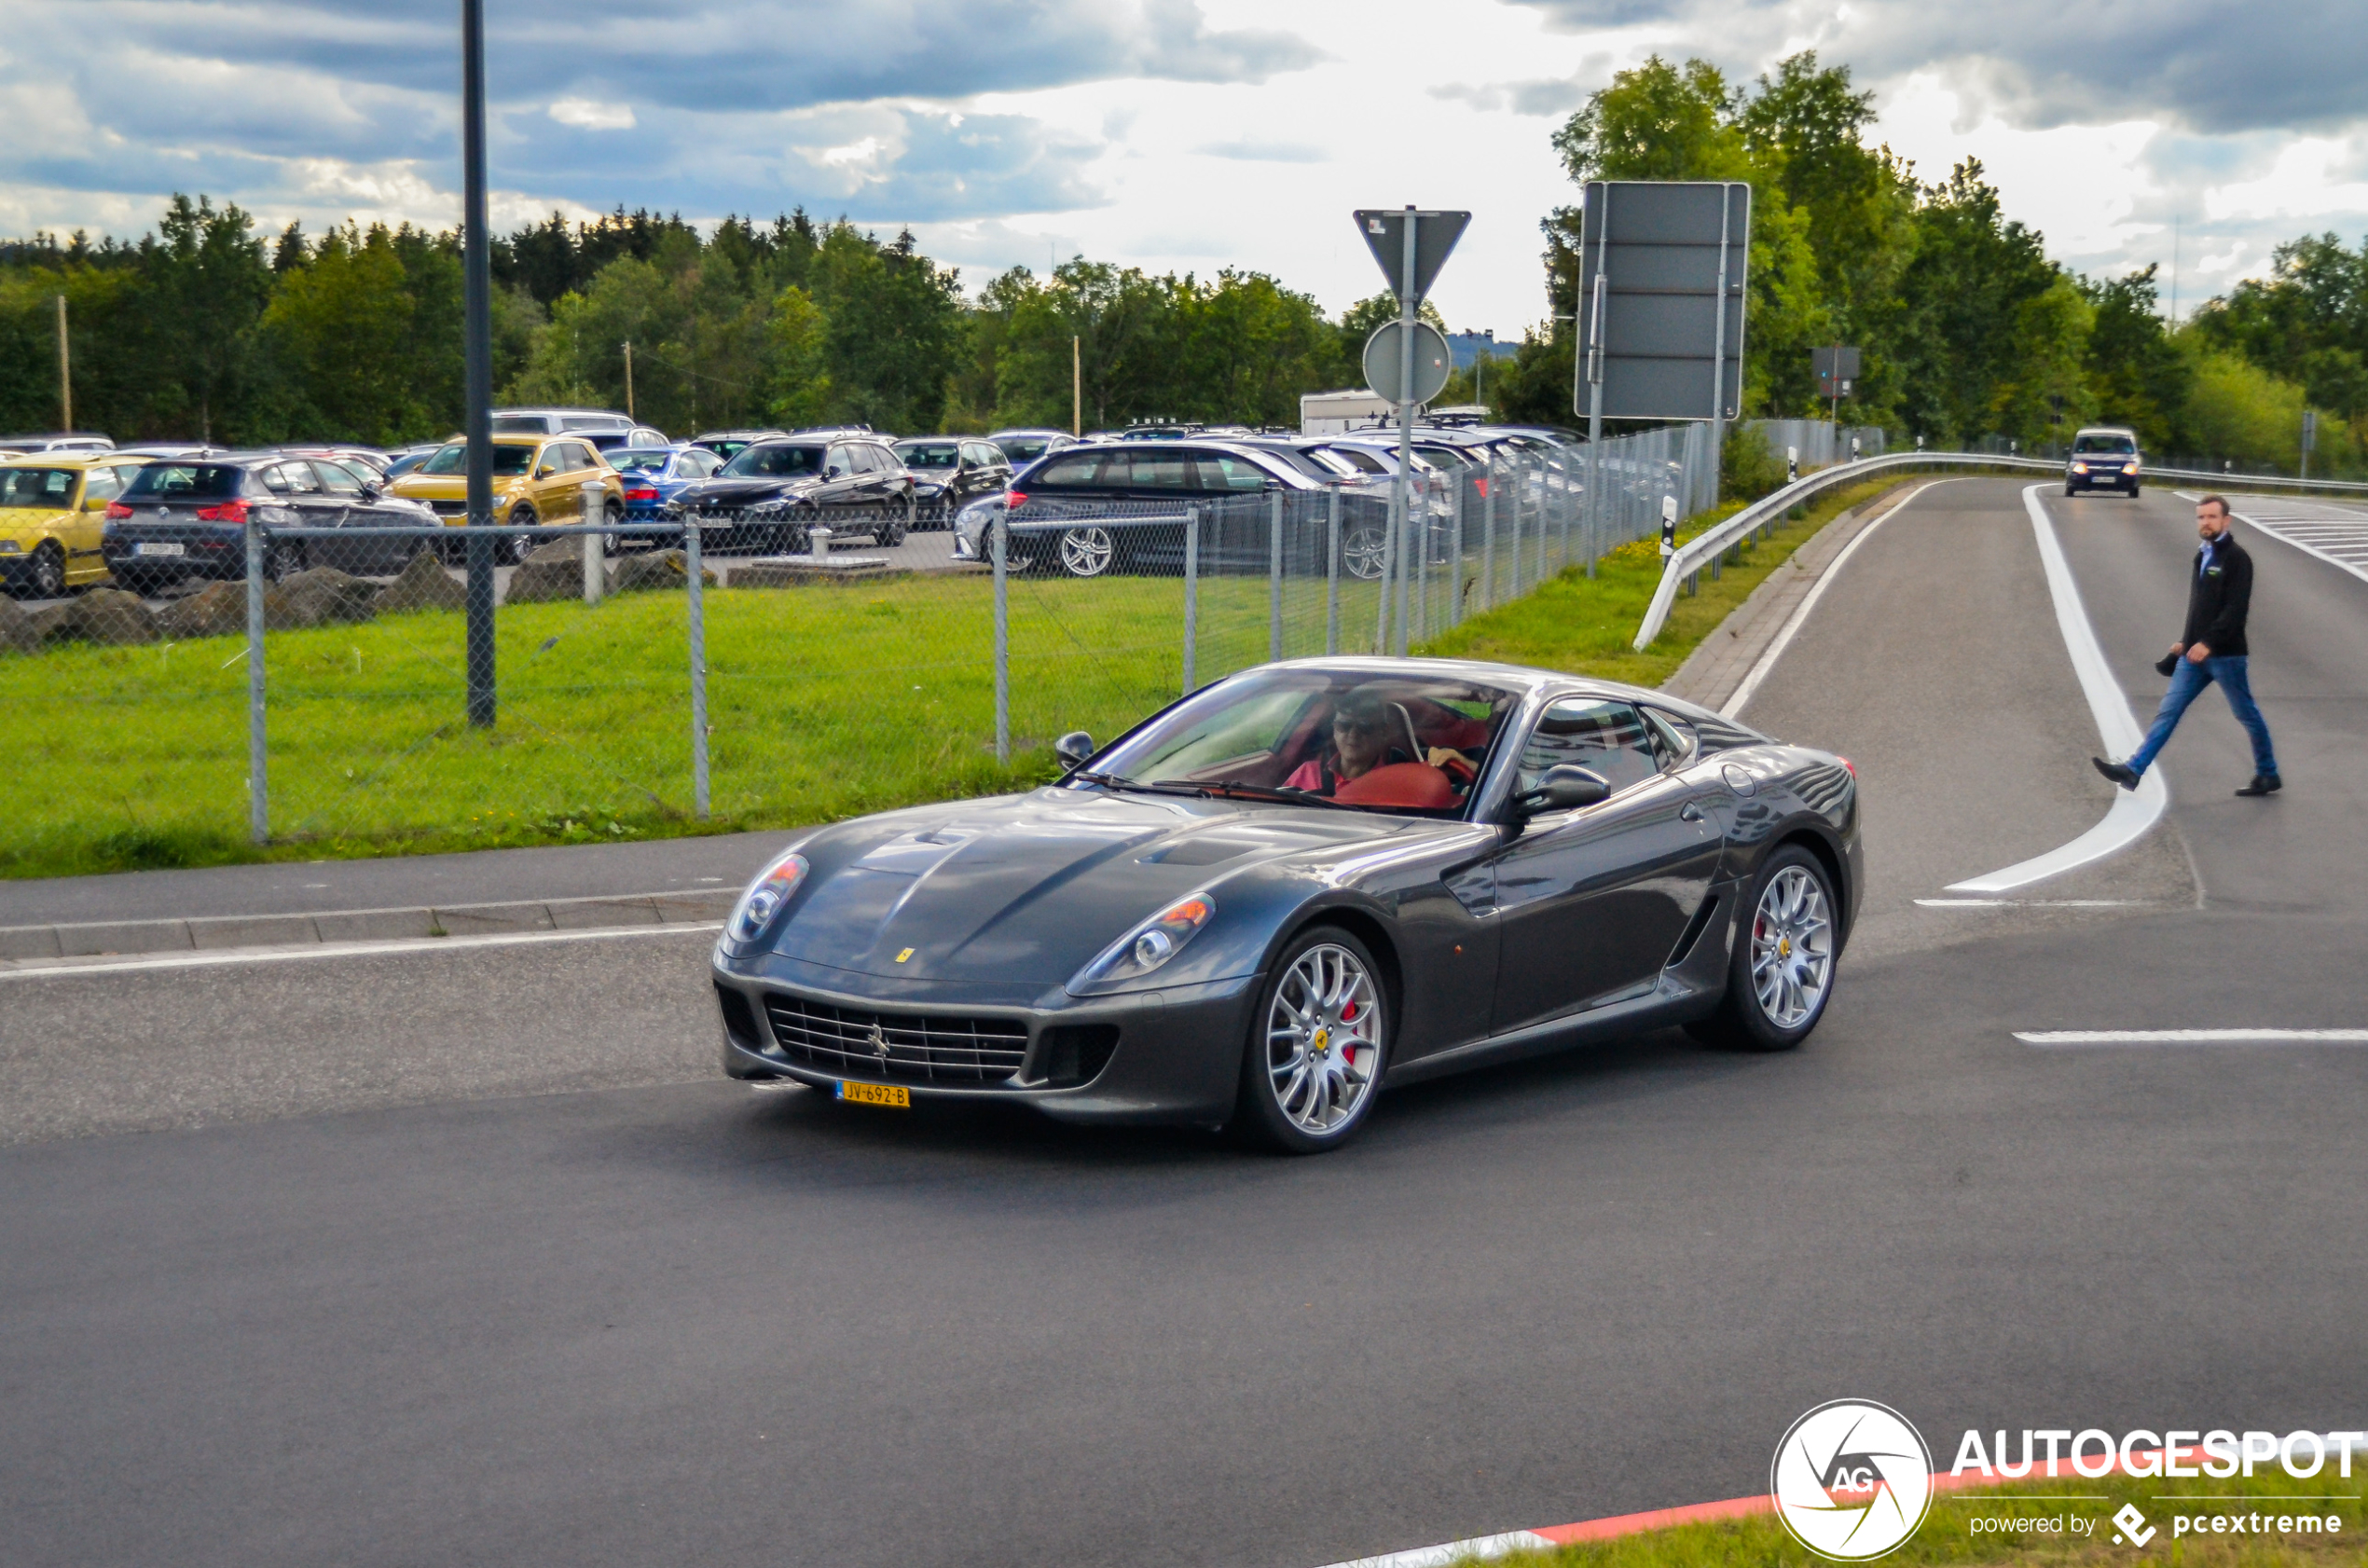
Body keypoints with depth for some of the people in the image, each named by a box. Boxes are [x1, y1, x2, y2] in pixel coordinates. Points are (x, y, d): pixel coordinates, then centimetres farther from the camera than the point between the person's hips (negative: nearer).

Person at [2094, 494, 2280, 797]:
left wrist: (2208, 642, -25)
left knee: (2247, 715, 4)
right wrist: (2186, 641, 21)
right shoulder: (2202, 557, 16)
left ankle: (2269, 776, 18)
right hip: (2195, 654, 8)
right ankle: (2132, 771, -6)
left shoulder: (2236, 558, -10)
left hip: (2225, 654, -8)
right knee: (2168, 710, 0)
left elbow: (2236, 609, -19)